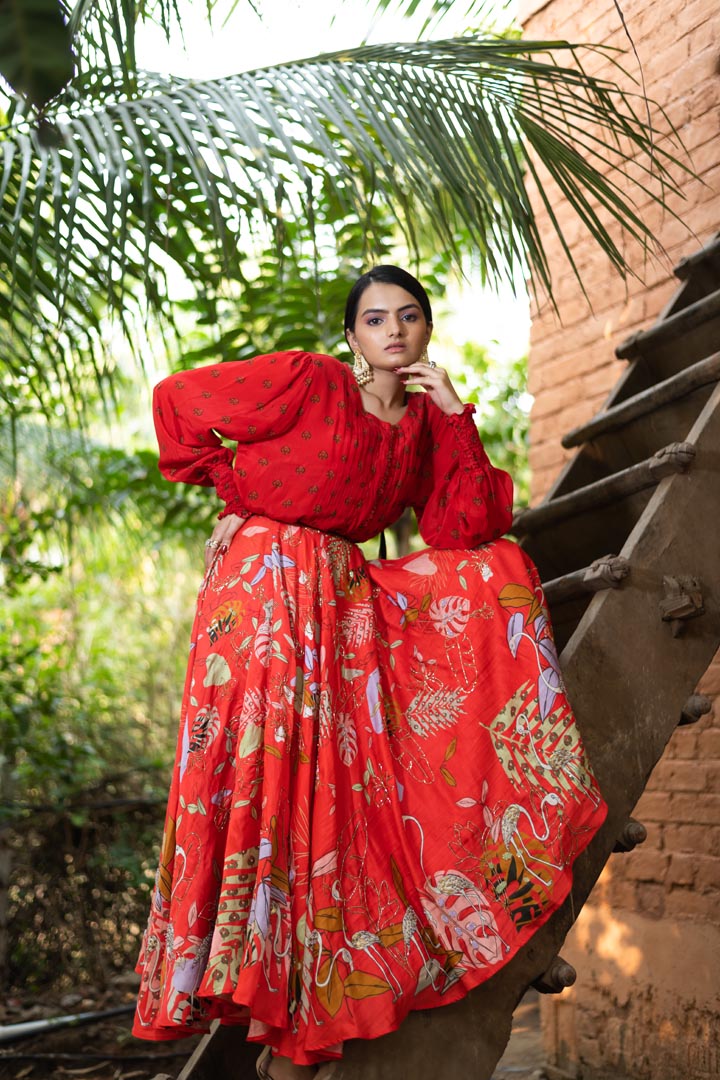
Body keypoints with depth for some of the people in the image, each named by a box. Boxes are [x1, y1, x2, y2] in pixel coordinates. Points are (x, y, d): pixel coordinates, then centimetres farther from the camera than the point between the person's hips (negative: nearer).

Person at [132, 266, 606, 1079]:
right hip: (269, 583, -6)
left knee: (495, 570, -2)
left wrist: (455, 419, -4)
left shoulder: (427, 423, 11)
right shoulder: (306, 381, -6)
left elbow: (461, 529, 0)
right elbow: (176, 400, -2)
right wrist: (236, 499, 1)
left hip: (352, 595, 6)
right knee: (277, 768, -12)